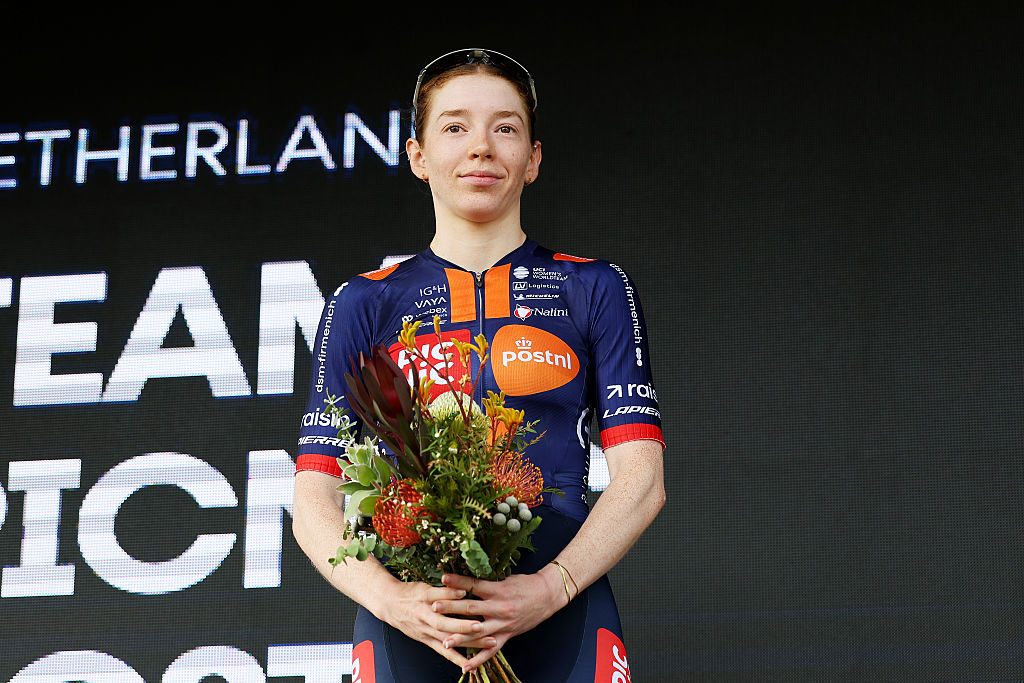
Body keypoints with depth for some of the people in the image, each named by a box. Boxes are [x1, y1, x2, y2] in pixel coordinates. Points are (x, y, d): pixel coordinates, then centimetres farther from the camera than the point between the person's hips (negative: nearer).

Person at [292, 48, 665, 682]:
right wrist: (392, 598, -15)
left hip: (562, 623, 0)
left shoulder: (595, 290, 12)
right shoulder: (363, 306, 12)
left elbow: (641, 479, 3)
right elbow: (314, 503, 5)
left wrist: (551, 587, -14)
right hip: (407, 629, 0)